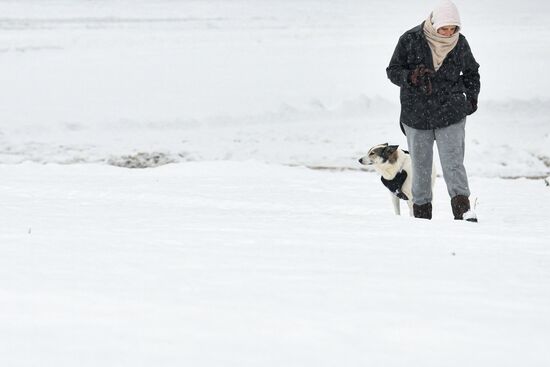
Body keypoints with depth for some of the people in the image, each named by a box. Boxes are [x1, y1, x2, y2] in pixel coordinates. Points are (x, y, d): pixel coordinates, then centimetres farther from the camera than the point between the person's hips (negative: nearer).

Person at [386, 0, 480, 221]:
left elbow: (471, 72, 19)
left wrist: (472, 95, 5)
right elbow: (393, 71, -3)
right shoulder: (410, 39, -7)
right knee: (420, 166, 7)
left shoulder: (460, 43, 1)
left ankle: (463, 210, -19)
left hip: (451, 114, 0)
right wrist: (411, 77, -22)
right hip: (416, 115, 0)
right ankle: (421, 212, 15)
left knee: (453, 163, -12)